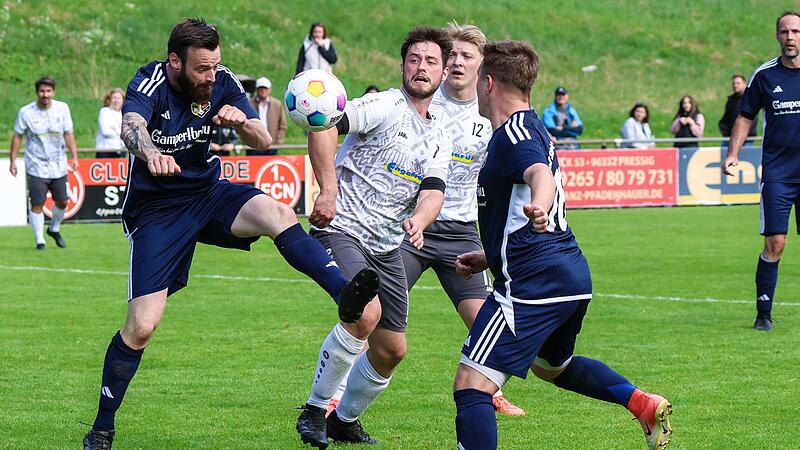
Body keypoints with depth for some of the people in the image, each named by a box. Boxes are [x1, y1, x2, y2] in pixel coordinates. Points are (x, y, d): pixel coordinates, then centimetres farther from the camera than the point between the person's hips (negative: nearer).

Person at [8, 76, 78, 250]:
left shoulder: (62, 108, -1)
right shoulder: (26, 112, -8)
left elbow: (68, 134, 5)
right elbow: (17, 136, 1)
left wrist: (74, 157, -2)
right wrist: (13, 161, -1)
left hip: (58, 167, 3)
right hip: (36, 168, -3)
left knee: (62, 201, 7)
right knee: (37, 204, -7)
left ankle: (54, 229, 34)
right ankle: (39, 241, 3)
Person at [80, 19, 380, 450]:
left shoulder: (222, 82, -7)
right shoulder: (149, 85, -20)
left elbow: (263, 141, -6)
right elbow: (130, 127, -42)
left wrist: (242, 121, -30)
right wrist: (151, 153, -65)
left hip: (207, 192, 4)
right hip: (156, 211, -4)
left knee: (277, 213, -27)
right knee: (141, 326, -9)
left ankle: (345, 294, -39)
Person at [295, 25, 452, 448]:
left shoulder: (439, 139, 14)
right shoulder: (386, 105, -8)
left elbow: (433, 192, 0)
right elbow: (323, 125, -20)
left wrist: (419, 220, -23)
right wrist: (329, 190, -25)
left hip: (386, 247, 8)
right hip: (341, 228, -7)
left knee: (392, 349, 6)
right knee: (366, 314, -29)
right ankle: (314, 410, -13)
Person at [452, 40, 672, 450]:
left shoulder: (513, 133, -9)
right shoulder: (534, 131, 23)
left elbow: (541, 175, -33)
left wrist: (538, 206, -53)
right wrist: (489, 258, 35)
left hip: (533, 284, -11)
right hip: (573, 274, 11)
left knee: (471, 385, -15)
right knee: (551, 364, 37)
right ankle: (644, 405, 27)